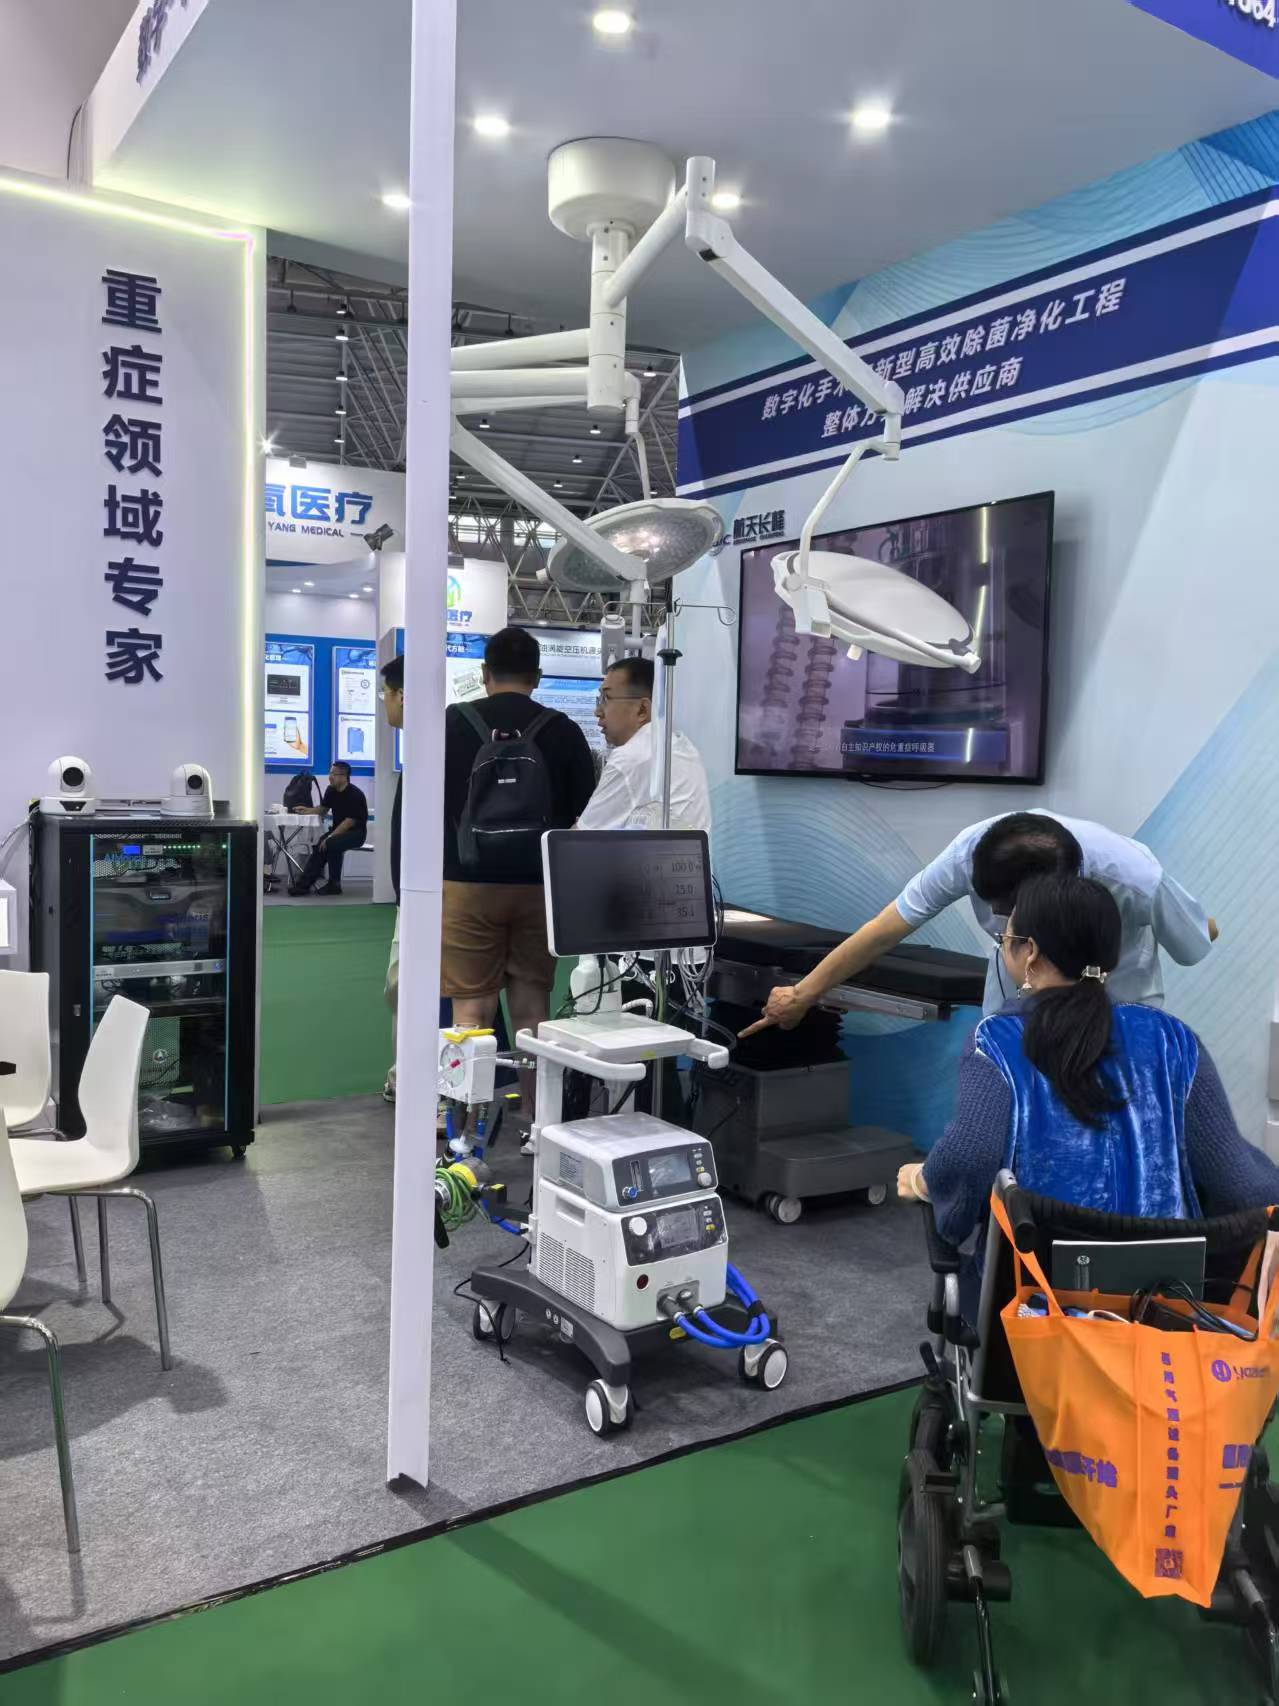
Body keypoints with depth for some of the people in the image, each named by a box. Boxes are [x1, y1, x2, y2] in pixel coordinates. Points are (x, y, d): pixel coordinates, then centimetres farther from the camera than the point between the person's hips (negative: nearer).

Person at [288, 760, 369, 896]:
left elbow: (349, 822, -23)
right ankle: (303, 884, -19)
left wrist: (330, 837, -26)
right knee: (319, 847, -18)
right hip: (339, 830, 7)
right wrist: (307, 810, -3)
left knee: (333, 844, -32)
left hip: (356, 832, -7)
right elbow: (323, 810, 17)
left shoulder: (355, 795, -19)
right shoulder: (331, 791, 5)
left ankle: (334, 885, -19)